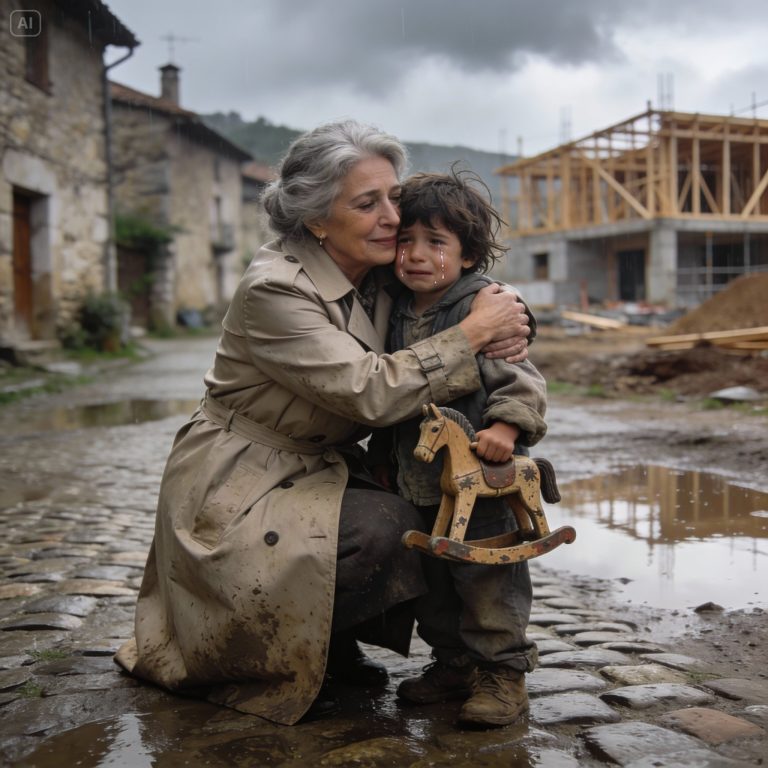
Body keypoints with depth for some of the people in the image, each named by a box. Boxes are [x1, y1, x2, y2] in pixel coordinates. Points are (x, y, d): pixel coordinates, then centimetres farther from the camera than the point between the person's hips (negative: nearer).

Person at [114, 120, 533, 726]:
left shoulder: (382, 277, -1)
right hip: (236, 490, -8)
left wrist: (509, 324, -17)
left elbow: (469, 293, 8)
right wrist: (473, 334, -24)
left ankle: (334, 644, 14)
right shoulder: (275, 289, -24)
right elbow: (370, 391, -31)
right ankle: (259, 665, -4)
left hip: (312, 469, 8)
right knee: (388, 528, -25)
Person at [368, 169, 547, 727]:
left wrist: (507, 425, -35)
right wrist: (382, 454, 24)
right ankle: (453, 663, 32)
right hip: (419, 480, 8)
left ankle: (502, 673, 12)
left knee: (486, 577, -1)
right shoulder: (400, 313, 11)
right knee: (432, 578, 17)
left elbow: (518, 374, -20)